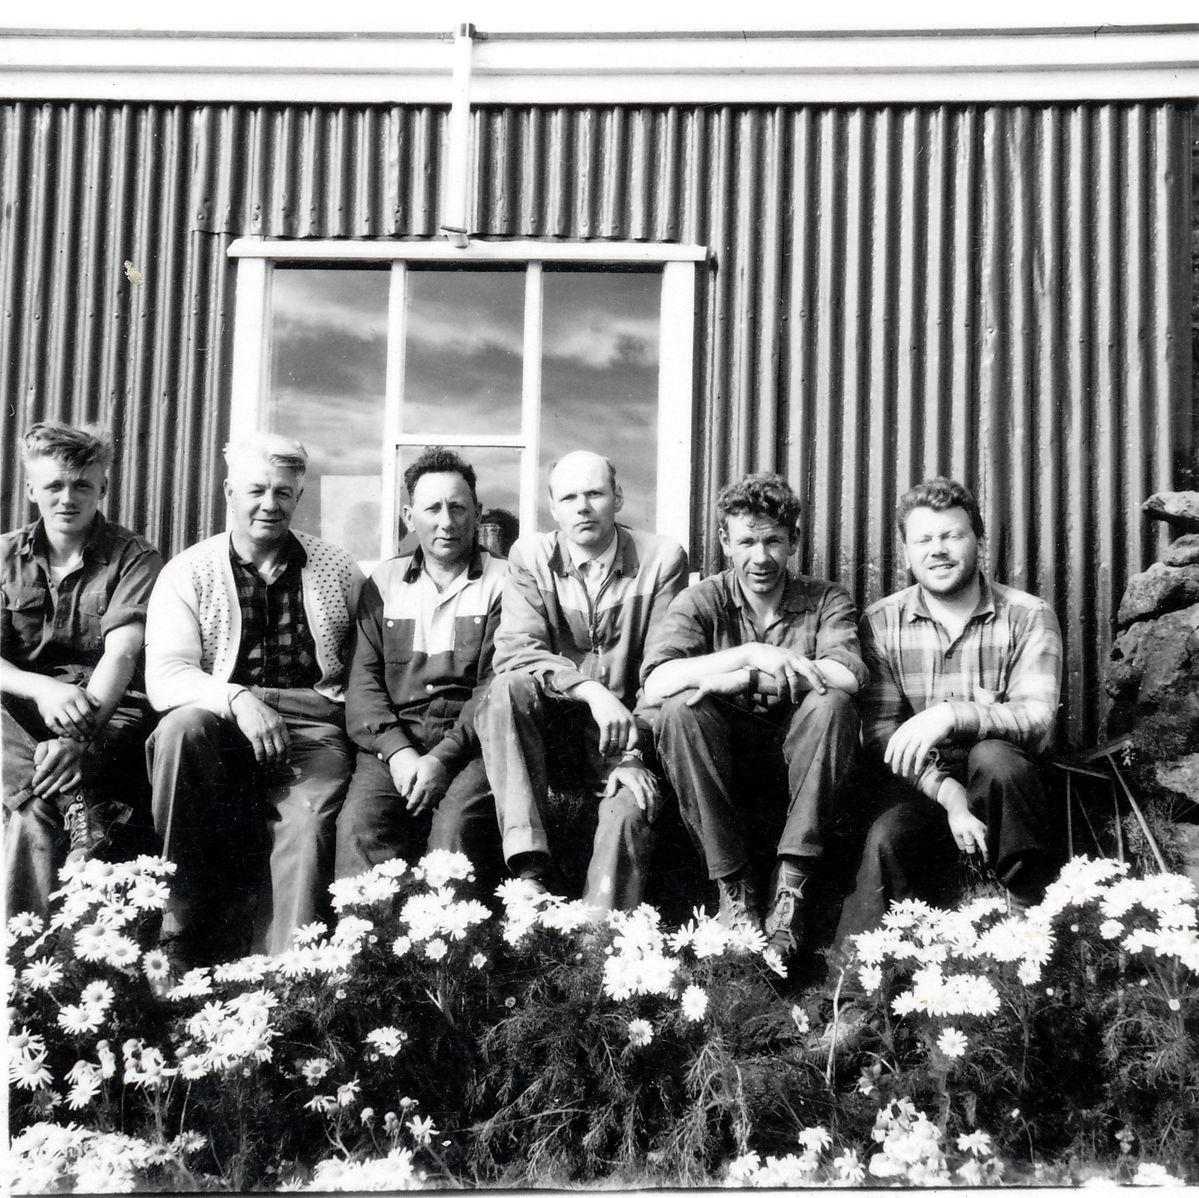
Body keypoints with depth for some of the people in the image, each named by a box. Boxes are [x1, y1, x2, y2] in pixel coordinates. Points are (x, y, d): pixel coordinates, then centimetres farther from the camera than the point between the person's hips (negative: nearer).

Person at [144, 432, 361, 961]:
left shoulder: (339, 572, 13)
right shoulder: (188, 573, 8)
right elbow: (164, 677, -6)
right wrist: (238, 699, -23)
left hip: (314, 725, 0)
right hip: (224, 729, 0)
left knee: (306, 822, -30)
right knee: (181, 726, -33)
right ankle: (186, 930, -22)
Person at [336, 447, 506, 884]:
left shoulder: (501, 582, 8)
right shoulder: (383, 583, 18)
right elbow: (363, 681, 9)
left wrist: (444, 758, -15)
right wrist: (397, 750, -9)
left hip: (469, 741, -2)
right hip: (392, 738, 3)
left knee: (457, 823, -32)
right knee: (358, 824, -27)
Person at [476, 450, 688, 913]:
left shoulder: (662, 560, -1)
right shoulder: (530, 557, 2)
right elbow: (514, 652, -12)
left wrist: (633, 754, -14)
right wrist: (589, 689, -28)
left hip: (624, 735, -1)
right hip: (550, 732, 1)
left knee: (628, 811, -31)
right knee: (507, 687, -30)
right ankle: (529, 868, -35)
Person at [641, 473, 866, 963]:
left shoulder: (826, 601, 2)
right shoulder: (702, 601, 1)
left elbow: (847, 676, -21)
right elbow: (655, 683, -18)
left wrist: (740, 679, -21)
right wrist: (749, 655, -26)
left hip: (797, 771, 0)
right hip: (723, 781, 0)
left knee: (830, 705, -27)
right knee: (682, 708, -27)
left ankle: (790, 886, -24)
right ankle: (734, 885, -20)